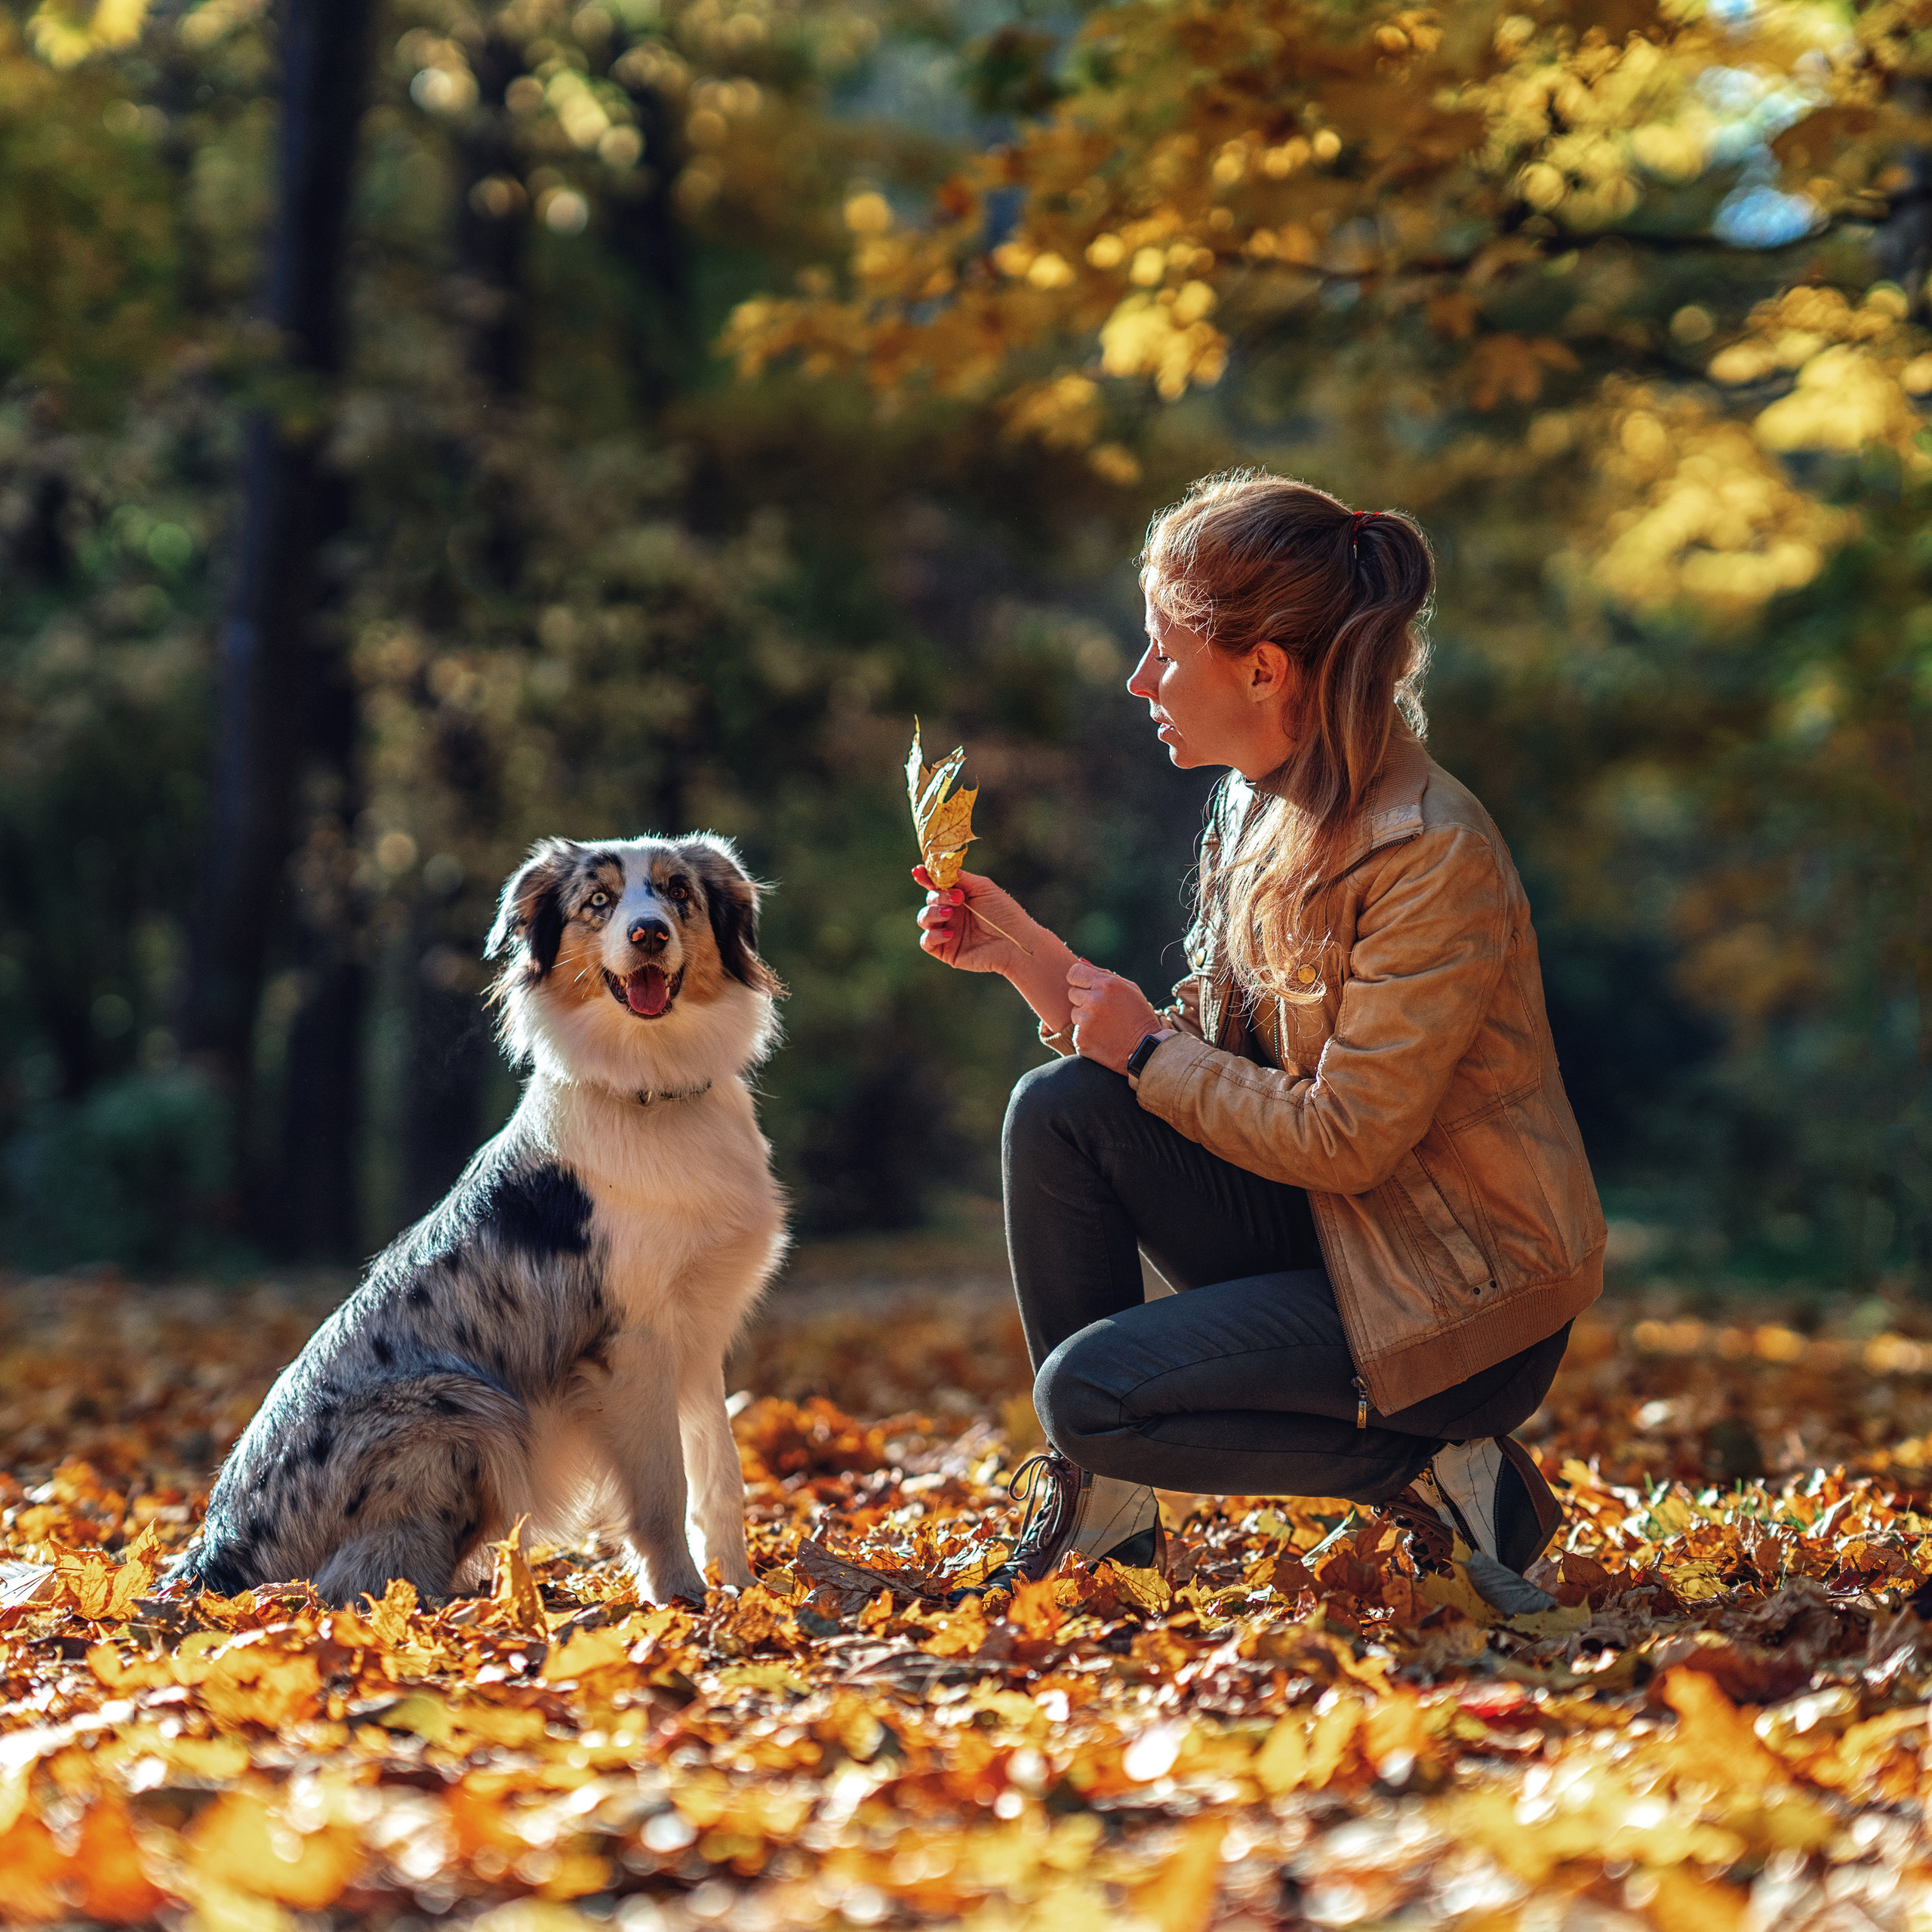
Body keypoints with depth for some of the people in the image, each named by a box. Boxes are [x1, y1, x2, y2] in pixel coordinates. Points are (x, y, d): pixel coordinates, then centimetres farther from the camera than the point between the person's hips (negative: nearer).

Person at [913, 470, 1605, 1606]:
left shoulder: (1431, 854, -23)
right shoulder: (1261, 804, 4)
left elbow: (1343, 1138, -23)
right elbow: (1213, 1053, 8)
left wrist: (1148, 1052, -12)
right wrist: (1030, 955, 1)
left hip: (1467, 1304, -8)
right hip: (1327, 1234, 8)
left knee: (1087, 1391, -17)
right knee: (1059, 1109, -8)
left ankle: (1437, 1475, -3)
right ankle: (1102, 1509, 1)